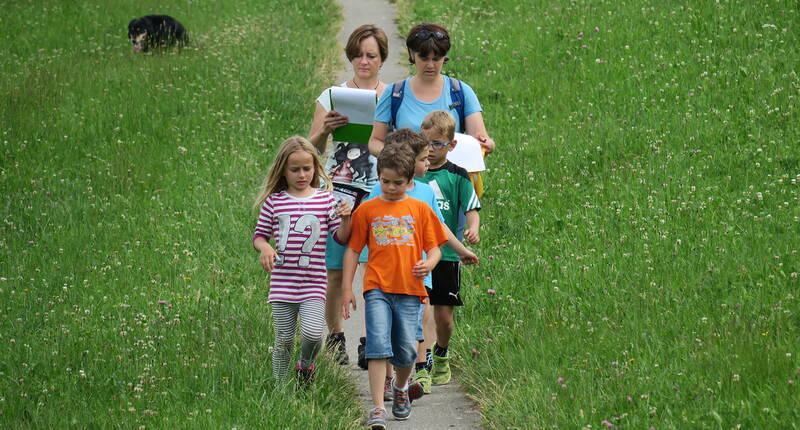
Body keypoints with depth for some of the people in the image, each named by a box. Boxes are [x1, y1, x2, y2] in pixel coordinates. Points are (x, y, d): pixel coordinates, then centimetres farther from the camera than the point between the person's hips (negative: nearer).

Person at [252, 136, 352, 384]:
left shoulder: (325, 199, 3)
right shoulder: (274, 202, 3)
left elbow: (341, 238, 5)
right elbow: (259, 235, 10)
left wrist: (345, 219, -14)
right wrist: (265, 248, -11)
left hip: (313, 282, -1)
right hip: (282, 282, 1)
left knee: (312, 333, -16)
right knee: (283, 340, 5)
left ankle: (306, 365, 15)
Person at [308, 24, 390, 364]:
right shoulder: (332, 97, 9)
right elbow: (312, 149, 7)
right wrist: (325, 129, -14)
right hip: (340, 190, 0)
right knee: (335, 270, -3)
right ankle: (335, 337, 10)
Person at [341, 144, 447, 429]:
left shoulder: (420, 210, 10)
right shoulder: (367, 210, 9)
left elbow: (434, 247, 12)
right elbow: (353, 250, 11)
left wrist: (429, 263, -11)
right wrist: (347, 289, 6)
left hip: (409, 289, 1)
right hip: (377, 288, -1)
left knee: (406, 350, 2)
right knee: (378, 345, -14)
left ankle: (400, 387, 34)